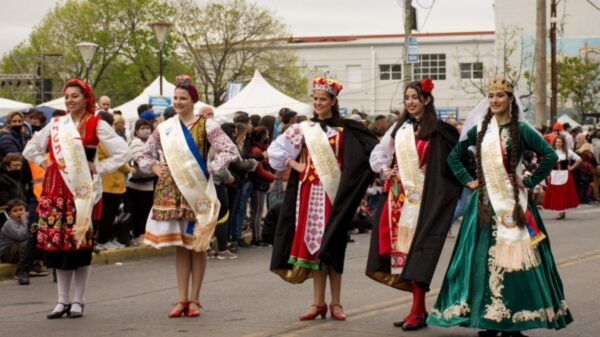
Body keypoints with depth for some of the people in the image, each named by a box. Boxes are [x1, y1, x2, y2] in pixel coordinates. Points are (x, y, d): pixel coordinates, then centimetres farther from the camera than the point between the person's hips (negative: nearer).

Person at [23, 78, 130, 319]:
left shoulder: (96, 125, -1)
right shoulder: (56, 125, 13)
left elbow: (123, 152, -5)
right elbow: (30, 149, 23)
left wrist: (98, 168, -6)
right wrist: (45, 163, 9)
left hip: (82, 189, -4)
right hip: (56, 188, 4)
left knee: (80, 243, -3)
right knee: (57, 243, 4)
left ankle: (78, 301, 6)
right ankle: (62, 300, 12)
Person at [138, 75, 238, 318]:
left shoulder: (206, 126, -2)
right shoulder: (164, 128, 10)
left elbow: (229, 151, -8)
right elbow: (144, 156, 19)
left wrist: (209, 169, -13)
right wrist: (155, 168, 1)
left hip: (197, 191, -3)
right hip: (171, 192, 3)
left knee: (197, 244, 2)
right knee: (180, 245, 5)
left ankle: (194, 299, 8)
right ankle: (182, 299, 8)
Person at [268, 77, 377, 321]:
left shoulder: (345, 130, 1)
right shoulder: (303, 129, 8)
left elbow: (371, 151, -1)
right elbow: (275, 149, 9)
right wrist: (295, 165, 1)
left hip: (333, 193, -2)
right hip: (309, 192, 2)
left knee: (331, 244, -1)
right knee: (313, 243, 2)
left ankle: (335, 303, 5)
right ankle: (318, 302, 6)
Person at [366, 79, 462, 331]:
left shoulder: (436, 130, -5)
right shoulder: (399, 128, 12)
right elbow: (379, 151, 19)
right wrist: (384, 169, 3)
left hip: (421, 197, -6)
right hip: (398, 196, 6)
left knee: (417, 250, -8)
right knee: (403, 248, 6)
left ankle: (417, 312, -5)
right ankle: (419, 308, 14)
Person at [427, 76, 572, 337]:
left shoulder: (520, 130, -2)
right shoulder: (479, 129, 8)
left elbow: (550, 156, -6)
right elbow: (454, 155, 18)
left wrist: (530, 181, -7)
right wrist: (467, 180, 8)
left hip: (512, 203, -3)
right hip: (485, 202, 3)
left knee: (513, 257, -5)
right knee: (483, 258, 1)